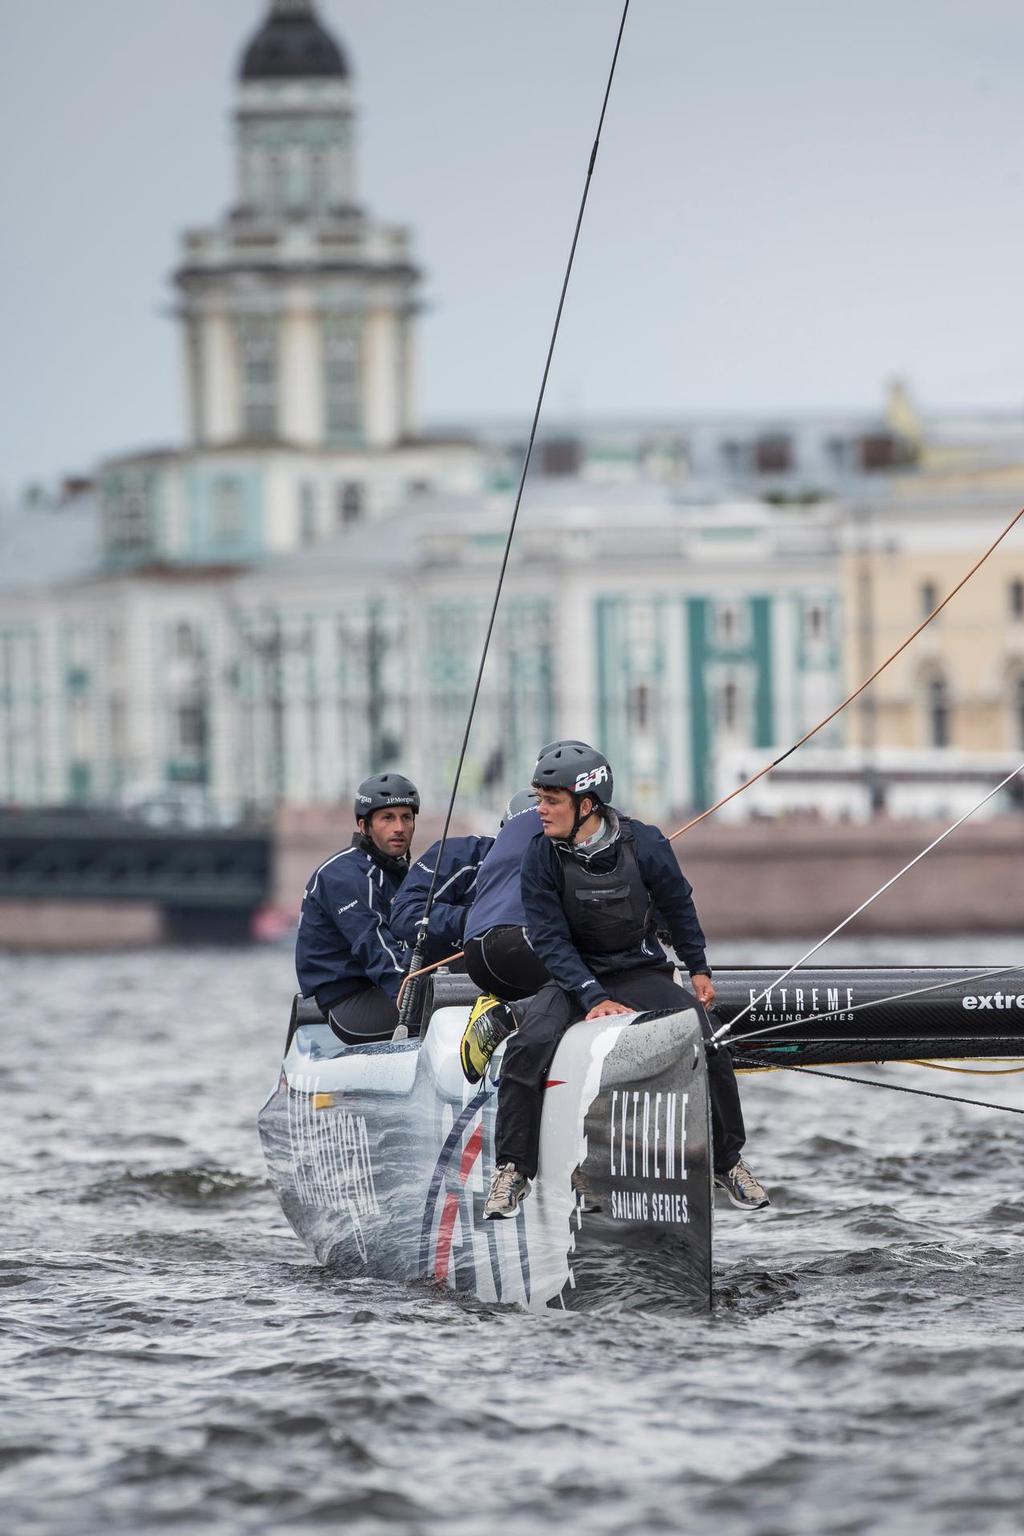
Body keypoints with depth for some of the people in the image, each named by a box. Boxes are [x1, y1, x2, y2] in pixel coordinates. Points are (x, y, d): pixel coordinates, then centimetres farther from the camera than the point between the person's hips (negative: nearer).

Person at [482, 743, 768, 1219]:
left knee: (708, 1044, -18)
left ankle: (728, 1162, 1)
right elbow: (550, 939, -13)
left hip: (640, 973, 0)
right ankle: (512, 1171, -18)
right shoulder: (542, 856, -12)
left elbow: (678, 904, 7)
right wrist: (592, 998, -25)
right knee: (528, 1046, -28)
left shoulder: (644, 845, -12)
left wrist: (698, 968, 13)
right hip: (573, 979, 0)